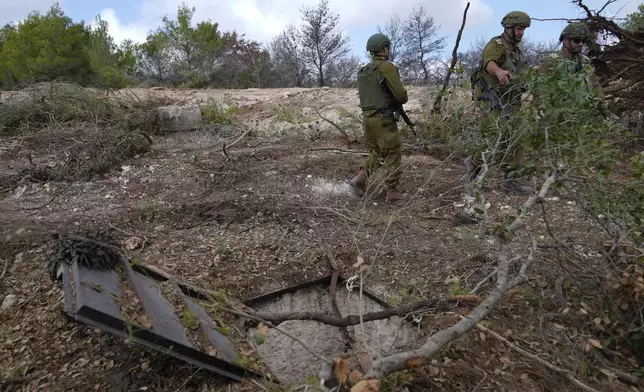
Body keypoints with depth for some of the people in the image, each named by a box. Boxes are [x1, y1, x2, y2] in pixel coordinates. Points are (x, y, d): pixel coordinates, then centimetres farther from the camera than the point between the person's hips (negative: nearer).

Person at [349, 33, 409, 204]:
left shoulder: (363, 71, 13)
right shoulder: (387, 66, -11)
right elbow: (401, 95, -13)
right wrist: (403, 98, 11)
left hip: (368, 117, 8)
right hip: (384, 119, -8)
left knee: (376, 152, 20)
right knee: (392, 155, 2)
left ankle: (360, 179, 7)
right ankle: (393, 193, 7)